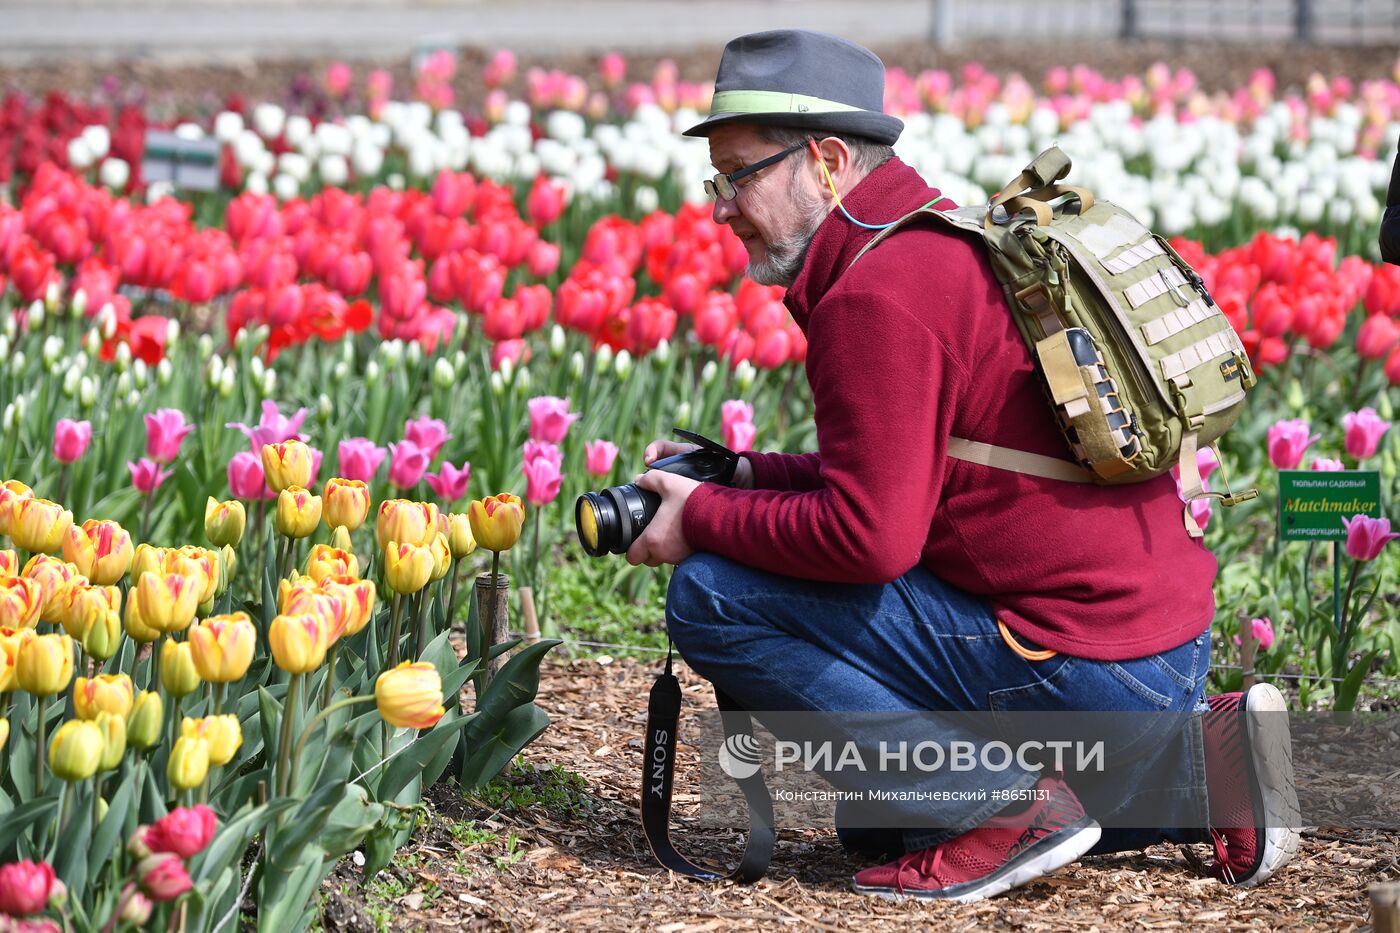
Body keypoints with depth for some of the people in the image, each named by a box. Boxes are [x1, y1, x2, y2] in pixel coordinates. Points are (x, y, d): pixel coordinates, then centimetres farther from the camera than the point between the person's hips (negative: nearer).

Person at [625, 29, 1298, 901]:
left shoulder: (878, 294, -16)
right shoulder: (955, 246, 16)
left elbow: (868, 536, -22)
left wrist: (705, 520, -8)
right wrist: (738, 475, 15)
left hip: (1082, 660, -10)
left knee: (711, 597, -11)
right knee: (876, 824, 27)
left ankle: (1004, 802, -11)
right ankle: (1199, 762, 14)